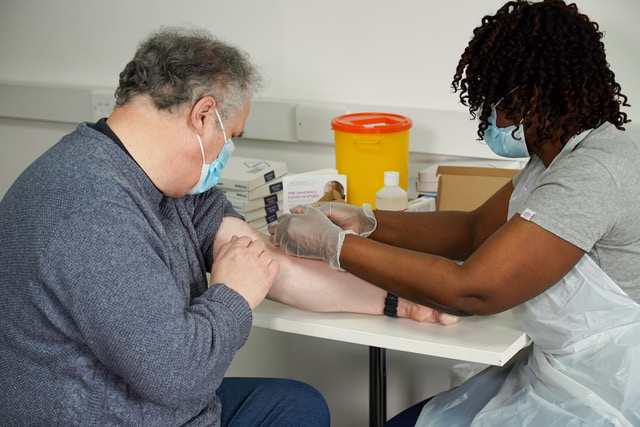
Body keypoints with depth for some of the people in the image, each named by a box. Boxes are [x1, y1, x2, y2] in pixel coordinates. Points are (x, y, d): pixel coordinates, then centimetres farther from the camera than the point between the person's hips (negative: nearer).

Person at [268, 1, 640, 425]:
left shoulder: (596, 175, -26)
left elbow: (470, 290, -27)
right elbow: (476, 230, 13)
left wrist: (333, 243, -20)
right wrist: (367, 224, 0)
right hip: (554, 376, 9)